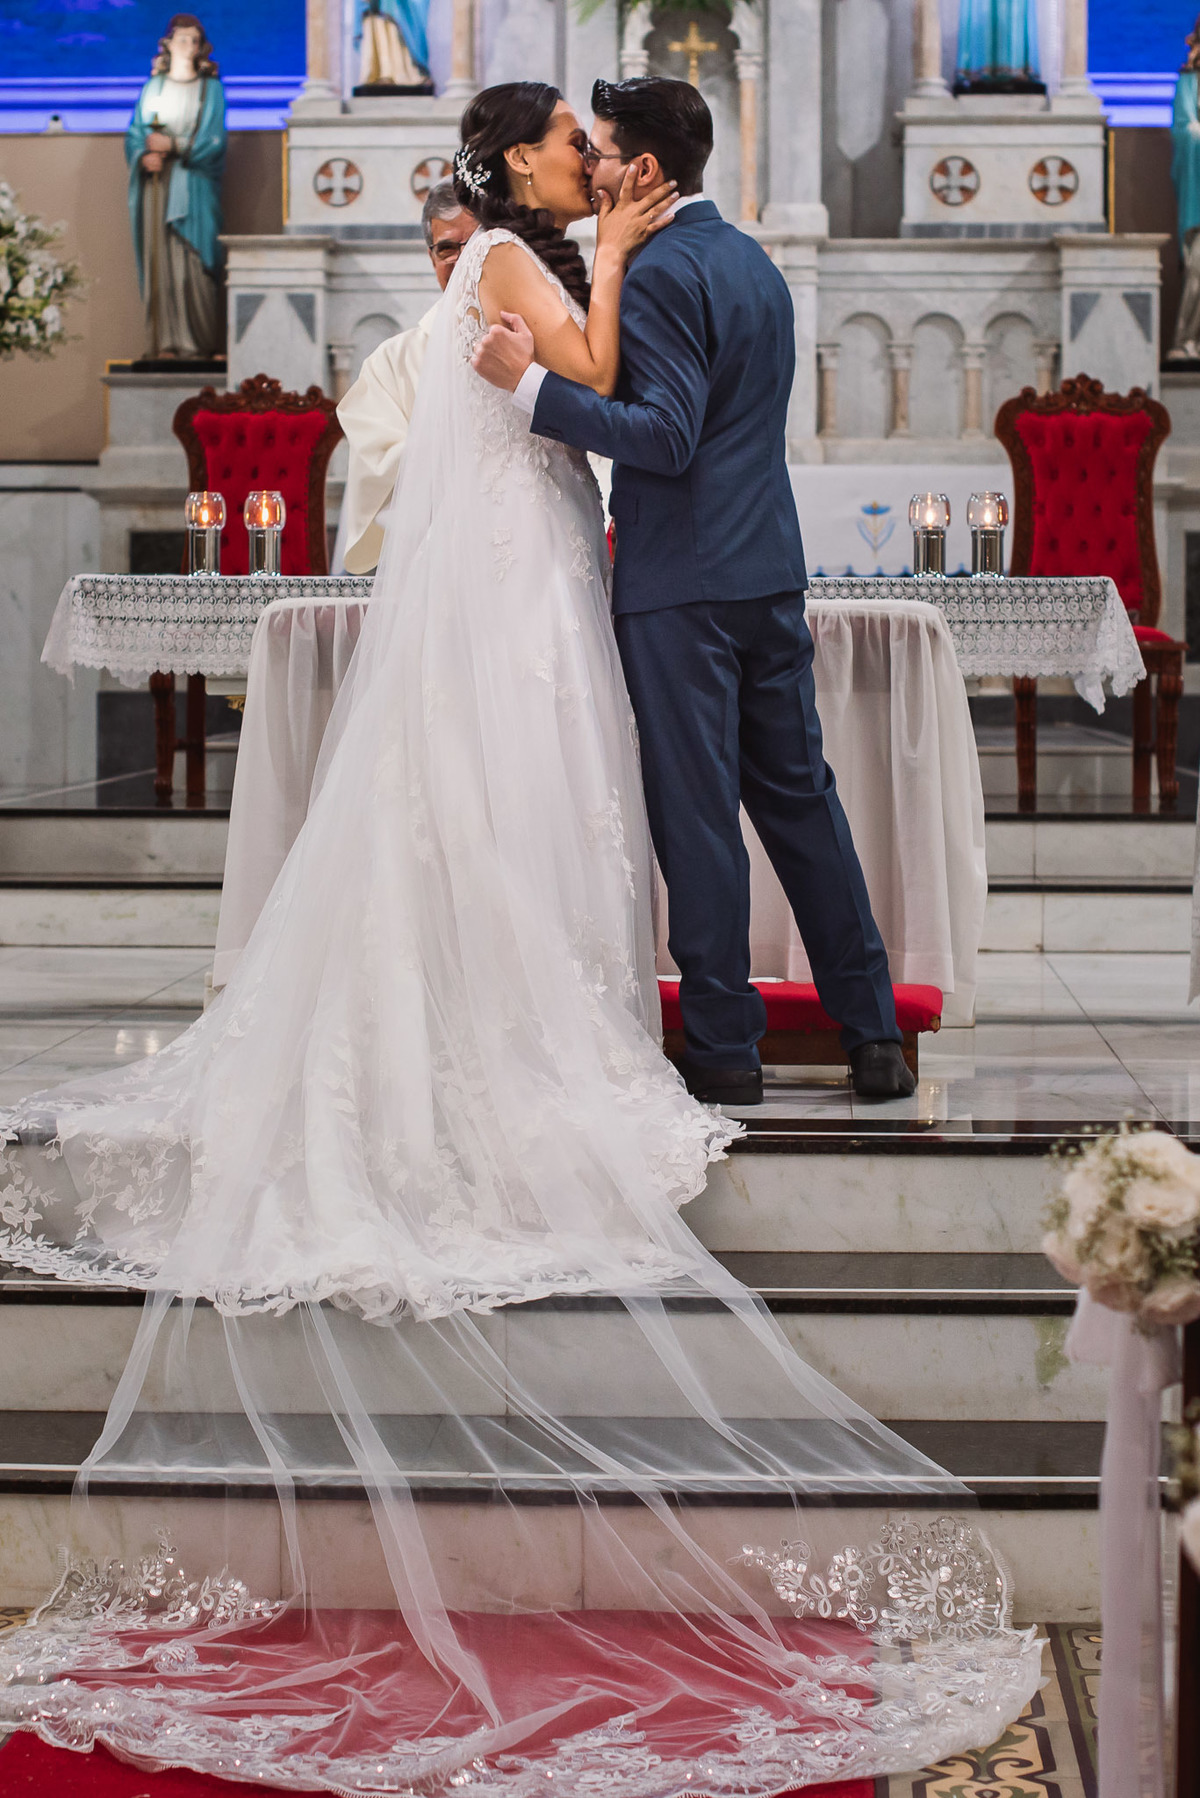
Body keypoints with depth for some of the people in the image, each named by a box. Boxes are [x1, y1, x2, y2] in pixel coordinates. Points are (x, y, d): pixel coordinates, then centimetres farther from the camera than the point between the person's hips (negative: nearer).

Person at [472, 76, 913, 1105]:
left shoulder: (660, 273, -13)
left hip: (682, 586, -9)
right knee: (798, 795, 13)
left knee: (697, 814, -1)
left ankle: (725, 1049, 5)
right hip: (771, 568, 9)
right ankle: (872, 1031, 16)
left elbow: (667, 435, -21)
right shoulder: (755, 262, 16)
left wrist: (529, 382, -21)